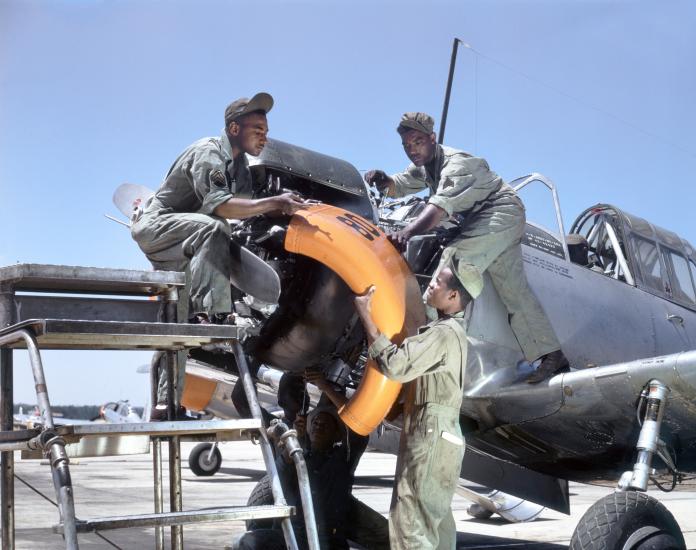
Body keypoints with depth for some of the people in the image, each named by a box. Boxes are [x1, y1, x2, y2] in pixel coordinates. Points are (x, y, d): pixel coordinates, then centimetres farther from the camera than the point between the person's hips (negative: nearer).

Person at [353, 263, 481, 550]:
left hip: (431, 436, -10)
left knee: (411, 523, -10)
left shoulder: (445, 332, -18)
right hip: (436, 435, 10)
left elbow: (395, 364, -25)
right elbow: (411, 364, 19)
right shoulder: (449, 329, 15)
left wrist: (365, 316, -20)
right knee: (435, 517, 17)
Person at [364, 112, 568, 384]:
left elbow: (442, 205, -41)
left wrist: (407, 232, -56)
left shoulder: (456, 163, -24)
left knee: (455, 261, -28)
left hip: (502, 212, -10)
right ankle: (551, 355, 6)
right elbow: (397, 187, 8)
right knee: (513, 290, 6)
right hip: (481, 220, 10)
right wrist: (382, 180, -17)